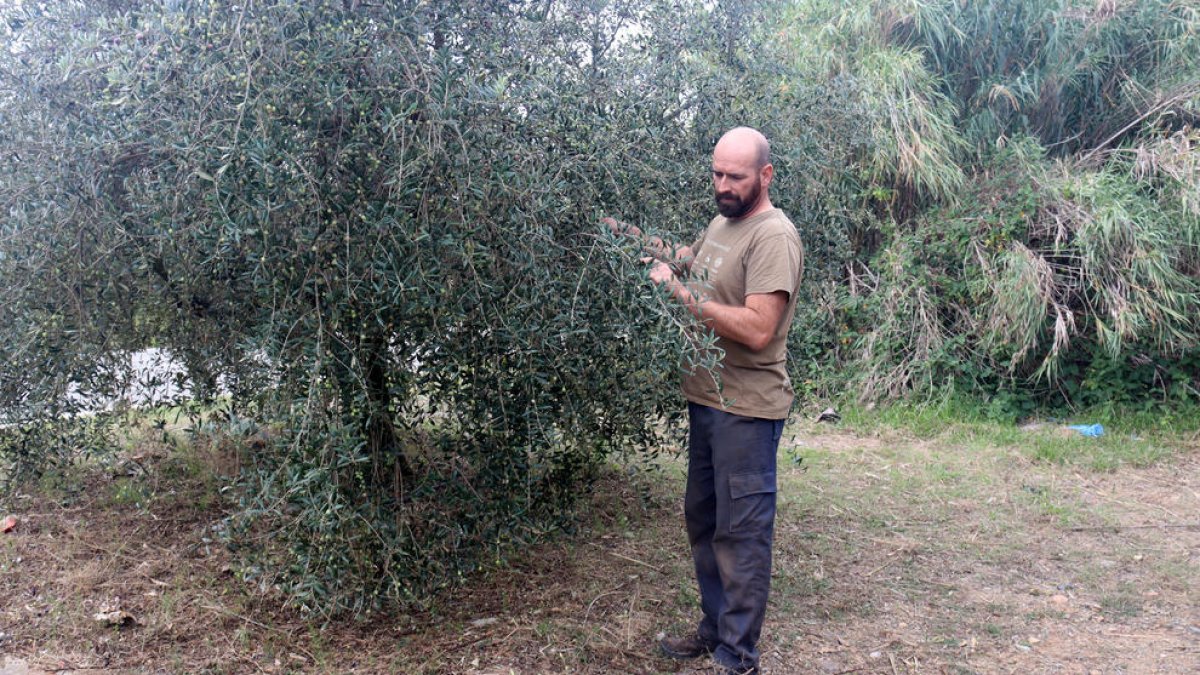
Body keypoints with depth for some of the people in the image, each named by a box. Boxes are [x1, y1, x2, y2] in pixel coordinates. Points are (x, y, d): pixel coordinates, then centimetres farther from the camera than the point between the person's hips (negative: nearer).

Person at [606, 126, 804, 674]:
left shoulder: (773, 236, -18)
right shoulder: (721, 223, 11)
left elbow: (757, 330, -28)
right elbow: (689, 260, 31)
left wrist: (680, 293, -24)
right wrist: (639, 240, 16)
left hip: (746, 410, -9)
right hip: (706, 400, 10)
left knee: (740, 534, -1)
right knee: (702, 521, 19)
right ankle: (715, 629, 34)